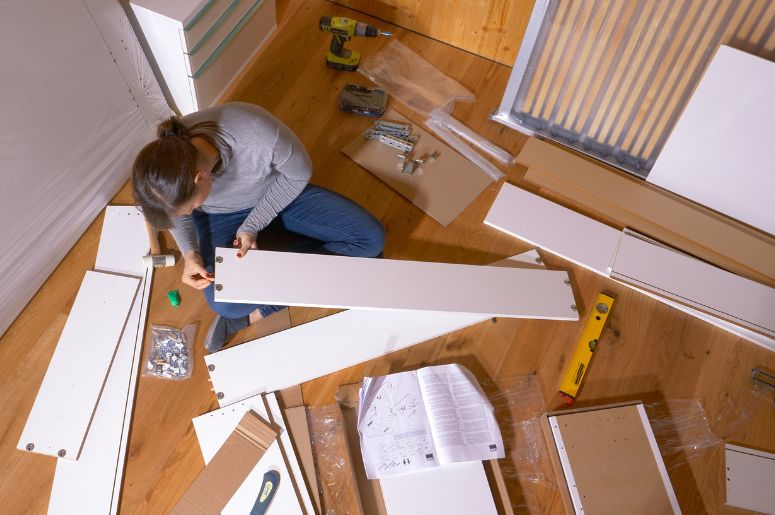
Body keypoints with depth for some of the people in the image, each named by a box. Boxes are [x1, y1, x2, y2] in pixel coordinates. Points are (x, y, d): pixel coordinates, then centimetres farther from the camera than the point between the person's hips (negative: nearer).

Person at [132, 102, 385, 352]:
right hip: (221, 214, 0)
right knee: (223, 302, -25)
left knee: (371, 239, -15)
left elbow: (299, 172, -17)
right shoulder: (162, 167, -28)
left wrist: (253, 224, -20)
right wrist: (190, 252, -21)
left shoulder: (258, 133, -39)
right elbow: (176, 211, -4)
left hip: (281, 192, 0)